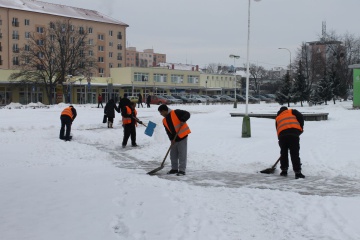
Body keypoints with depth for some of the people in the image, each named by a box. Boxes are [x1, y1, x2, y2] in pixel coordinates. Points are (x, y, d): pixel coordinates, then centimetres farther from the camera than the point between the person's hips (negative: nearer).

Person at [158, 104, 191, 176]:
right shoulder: (164, 121, 9)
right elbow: (168, 131, 5)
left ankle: (182, 170, -2)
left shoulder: (175, 113, -12)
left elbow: (187, 114, -15)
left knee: (182, 154, -6)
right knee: (173, 154, 12)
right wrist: (172, 139, -9)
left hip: (182, 136, -8)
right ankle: (174, 169, 24)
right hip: (174, 139, 8)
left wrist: (183, 121, -30)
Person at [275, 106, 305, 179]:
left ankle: (284, 170, 24)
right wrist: (300, 128, 17)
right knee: (295, 153, -1)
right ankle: (298, 172, -4)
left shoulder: (277, 118, 34)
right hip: (293, 132, -2)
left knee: (283, 153, 18)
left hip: (282, 134, 2)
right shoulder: (292, 111, 27)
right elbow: (301, 117, 9)